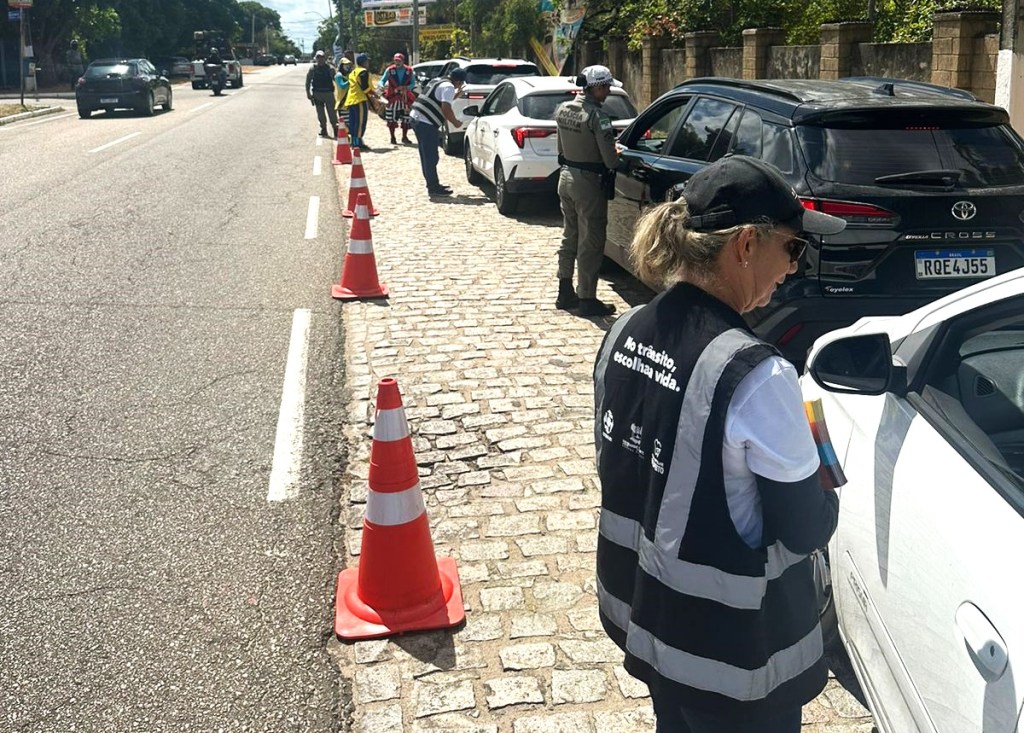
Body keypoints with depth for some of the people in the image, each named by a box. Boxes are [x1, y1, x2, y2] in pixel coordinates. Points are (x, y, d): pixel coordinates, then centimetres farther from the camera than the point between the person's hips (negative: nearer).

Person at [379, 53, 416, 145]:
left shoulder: (409, 70, 2)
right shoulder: (390, 70, -1)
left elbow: (413, 83, 4)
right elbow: (382, 80, -2)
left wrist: (406, 88, -16)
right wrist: (382, 86, -25)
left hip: (405, 97, 2)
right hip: (392, 97, -2)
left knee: (406, 118, 7)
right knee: (392, 119, -1)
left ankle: (404, 137, 20)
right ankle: (392, 137, 10)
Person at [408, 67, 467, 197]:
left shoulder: (438, 81, 20)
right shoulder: (449, 87, -10)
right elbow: (446, 109, -20)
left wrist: (456, 94, 32)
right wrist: (455, 122, -6)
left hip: (416, 117, 10)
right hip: (426, 123, -10)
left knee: (427, 156, 16)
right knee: (431, 157, -5)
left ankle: (433, 185, 24)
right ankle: (434, 188, -1)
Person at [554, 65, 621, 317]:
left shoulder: (563, 109, 3)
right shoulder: (597, 116, -20)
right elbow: (610, 159, -20)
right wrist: (617, 155, 1)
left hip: (566, 176, 8)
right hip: (588, 182, -8)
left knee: (569, 237, 19)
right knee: (590, 243, 1)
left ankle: (565, 292, 28)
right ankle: (587, 300, 7)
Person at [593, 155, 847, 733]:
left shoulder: (625, 334, -6)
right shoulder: (755, 374, -28)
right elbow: (804, 530, -19)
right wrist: (826, 495, 4)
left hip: (641, 606, 6)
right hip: (732, 649, -6)